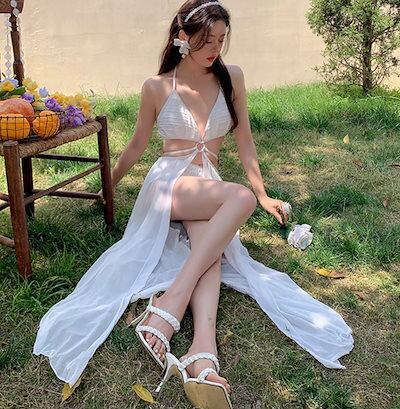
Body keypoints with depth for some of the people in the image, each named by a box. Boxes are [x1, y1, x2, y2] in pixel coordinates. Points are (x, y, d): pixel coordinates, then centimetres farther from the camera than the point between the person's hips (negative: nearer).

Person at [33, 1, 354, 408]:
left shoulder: (231, 78, 8)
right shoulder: (156, 87, 2)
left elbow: (244, 141, 12)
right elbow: (137, 145, 15)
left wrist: (265, 194, 10)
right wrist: (108, 185, 23)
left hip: (207, 188, 3)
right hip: (167, 182, -3)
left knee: (208, 249, -33)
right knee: (240, 196, -35)